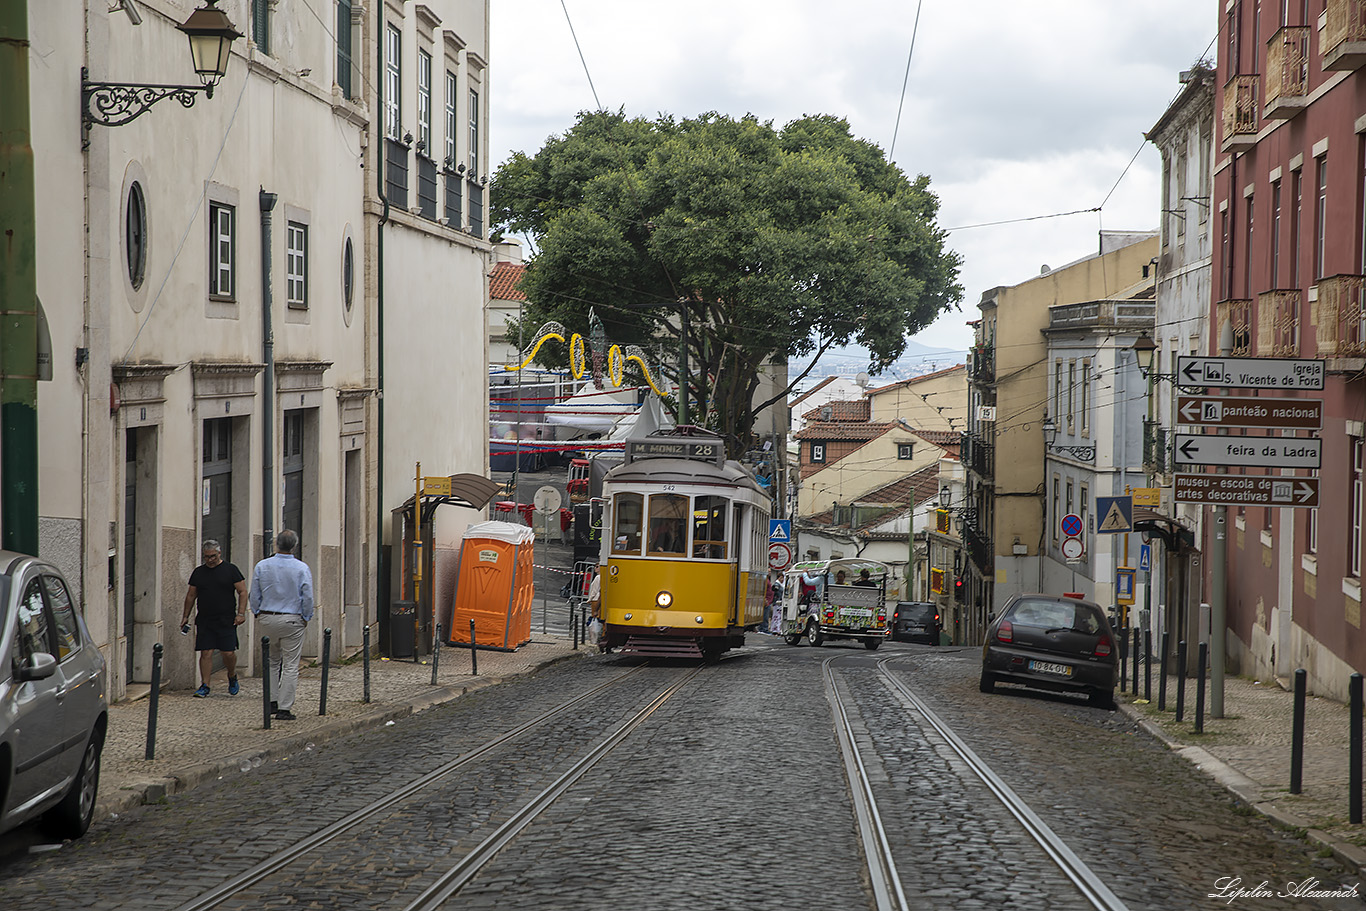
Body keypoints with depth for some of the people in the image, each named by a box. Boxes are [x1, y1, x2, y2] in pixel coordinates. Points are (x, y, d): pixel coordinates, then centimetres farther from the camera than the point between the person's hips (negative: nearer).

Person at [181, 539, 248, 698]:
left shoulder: (230, 570, 1)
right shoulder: (198, 572, 11)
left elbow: (242, 592, 0)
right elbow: (191, 596, 18)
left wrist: (241, 613, -9)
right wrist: (185, 616, 14)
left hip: (227, 620, -3)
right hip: (204, 621, 3)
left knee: (228, 653, -5)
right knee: (206, 653, -3)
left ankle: (232, 677, 23)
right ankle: (204, 686, 2)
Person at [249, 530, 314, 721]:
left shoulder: (262, 566, -1)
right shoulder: (301, 568, -8)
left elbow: (255, 596, 3)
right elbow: (308, 597, -7)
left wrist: (258, 615, 16)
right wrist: (306, 618, 7)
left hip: (267, 619, 3)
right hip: (292, 621, -3)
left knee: (272, 661, 20)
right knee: (290, 665, 2)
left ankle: (273, 701, 16)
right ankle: (284, 708, 0)